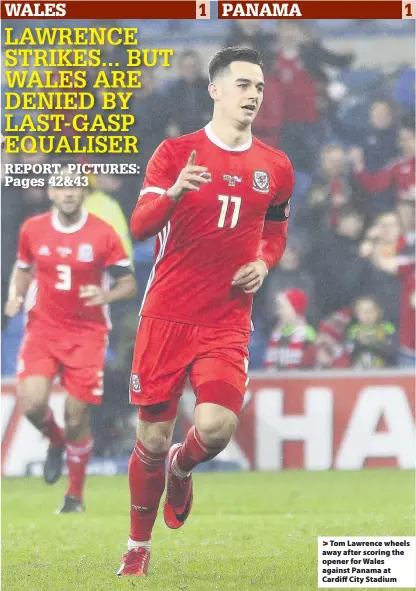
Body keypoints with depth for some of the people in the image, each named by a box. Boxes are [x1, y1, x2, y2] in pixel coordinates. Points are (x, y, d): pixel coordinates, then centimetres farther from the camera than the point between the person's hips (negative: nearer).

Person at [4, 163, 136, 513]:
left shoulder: (103, 234, -6)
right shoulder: (32, 230, 2)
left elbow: (129, 284, 0)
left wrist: (106, 296, -21)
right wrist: (16, 295, -1)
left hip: (86, 333, -2)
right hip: (42, 328, 2)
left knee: (76, 418, -3)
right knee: (31, 403, -19)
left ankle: (75, 496, 17)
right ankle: (55, 441, 18)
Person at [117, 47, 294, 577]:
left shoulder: (276, 167, 7)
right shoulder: (175, 152, -2)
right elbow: (139, 226, -11)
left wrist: (263, 264, 1)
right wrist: (173, 192, -31)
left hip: (227, 323, 2)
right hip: (166, 315, -2)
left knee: (217, 427, -19)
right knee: (152, 440, 2)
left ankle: (182, 467, 18)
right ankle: (138, 548, 23)